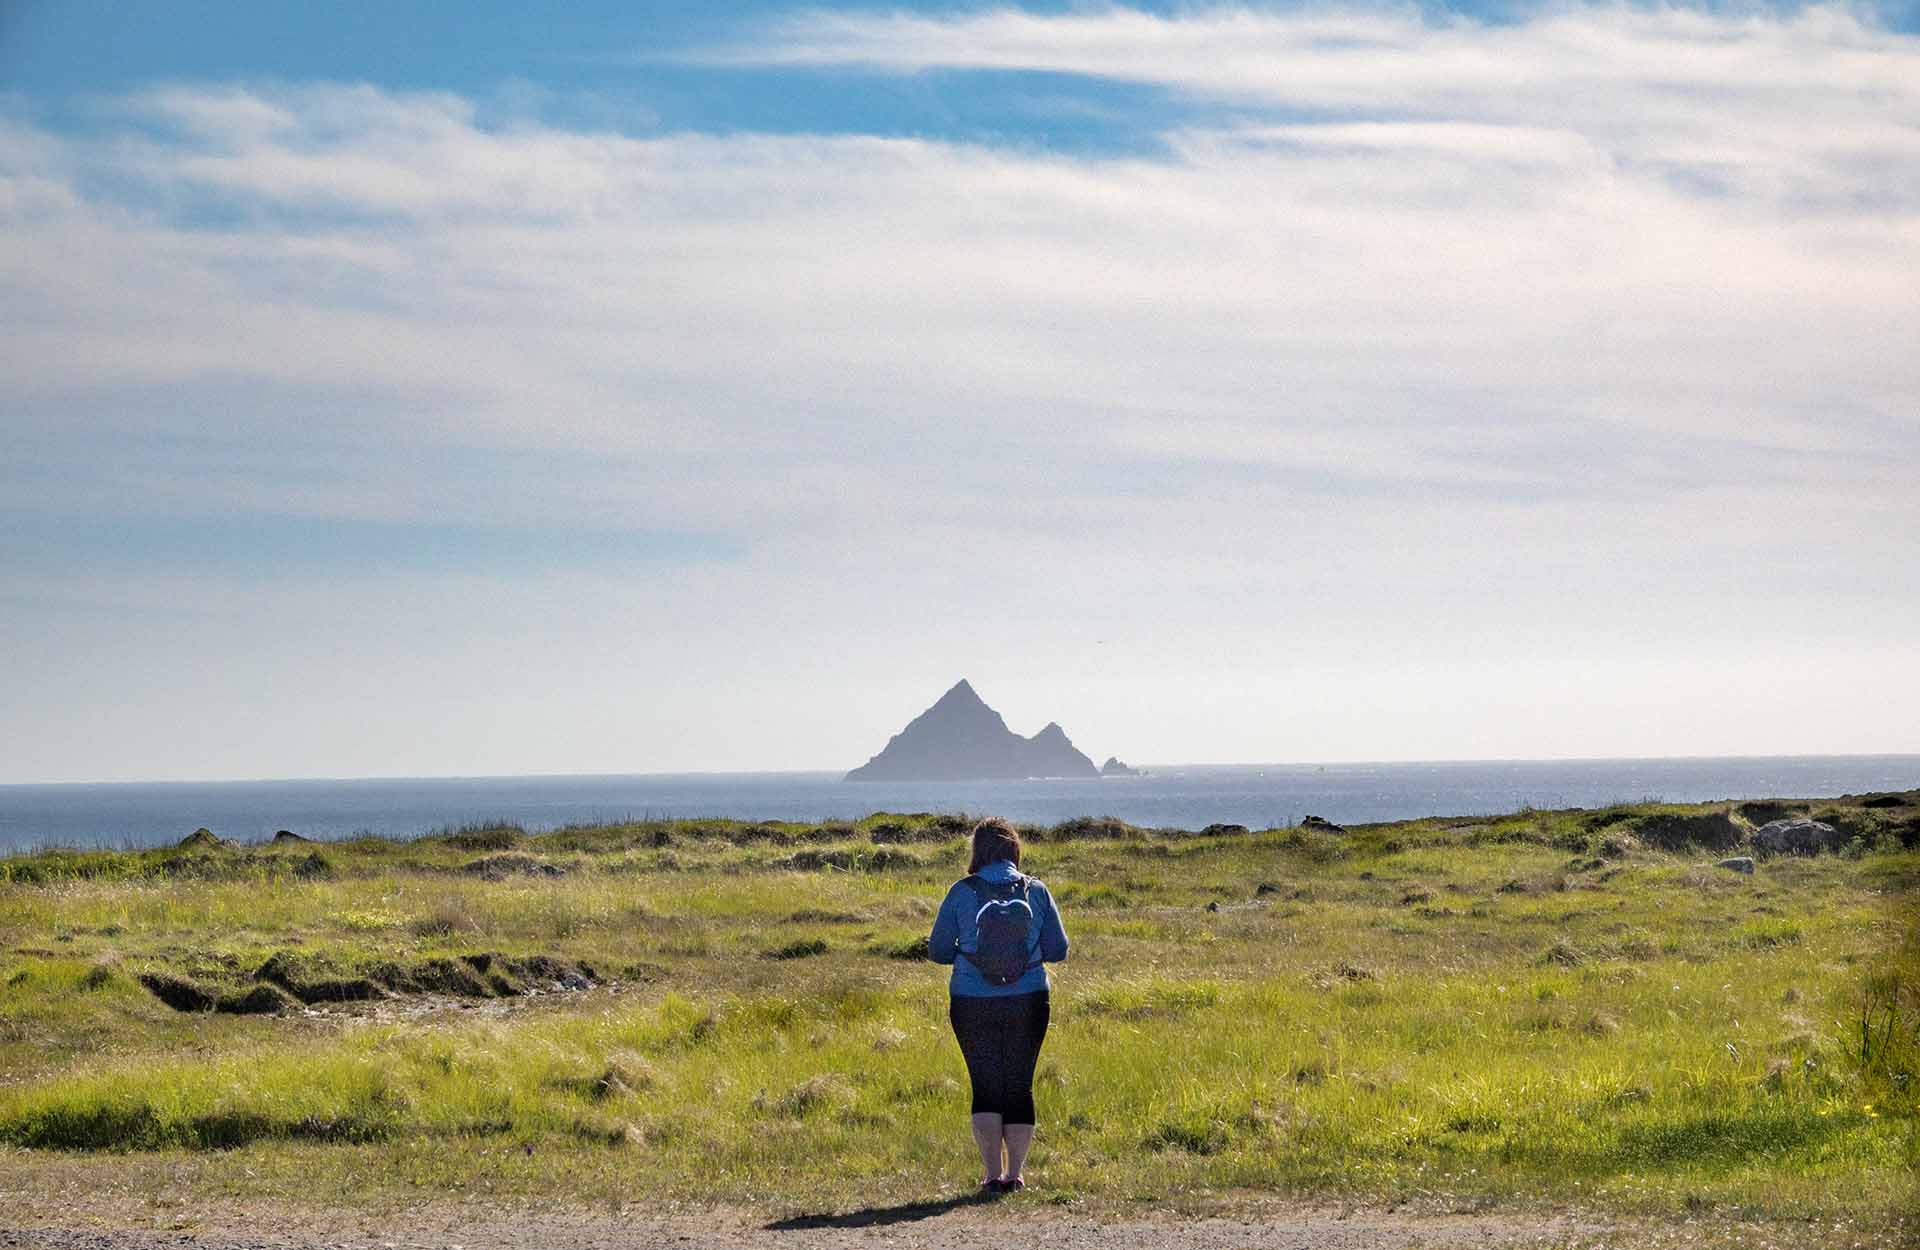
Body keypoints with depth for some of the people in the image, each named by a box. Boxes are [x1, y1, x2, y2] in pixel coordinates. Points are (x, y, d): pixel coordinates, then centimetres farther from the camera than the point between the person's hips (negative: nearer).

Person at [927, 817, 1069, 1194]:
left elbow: (938, 950, -3)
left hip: (973, 1006, -1)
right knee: (1020, 1086, 11)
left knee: (986, 1087, 6)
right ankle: (1015, 1173, 12)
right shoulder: (1036, 892, -3)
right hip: (1028, 1003, 1)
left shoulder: (962, 893, -7)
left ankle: (993, 1173, -2)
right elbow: (1057, 949, 0)